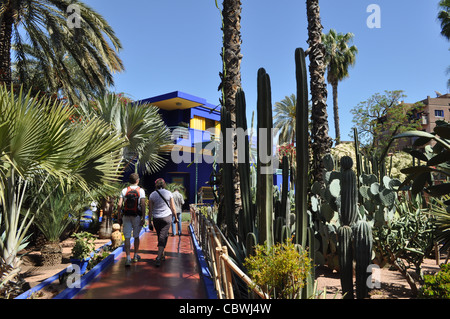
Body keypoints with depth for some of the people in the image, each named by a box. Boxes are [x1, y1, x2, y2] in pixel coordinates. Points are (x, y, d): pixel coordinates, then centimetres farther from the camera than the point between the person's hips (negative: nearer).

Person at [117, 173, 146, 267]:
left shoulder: (124, 190, 1)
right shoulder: (141, 191, -4)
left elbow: (119, 205, -4)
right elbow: (143, 205, -11)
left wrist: (119, 217, 5)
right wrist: (143, 218, -8)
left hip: (126, 217, 1)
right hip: (137, 216, 0)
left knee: (127, 238, 1)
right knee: (136, 236, 16)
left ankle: (128, 258, -8)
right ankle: (135, 256, 28)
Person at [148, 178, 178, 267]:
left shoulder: (152, 195, 1)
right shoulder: (169, 193, 0)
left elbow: (150, 210, 1)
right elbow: (173, 208, 3)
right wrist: (176, 218, 14)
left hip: (156, 218, 2)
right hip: (167, 217, -1)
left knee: (160, 236, 16)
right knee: (163, 237, -3)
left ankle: (162, 255, 28)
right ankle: (159, 257, -14)